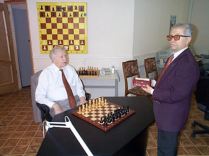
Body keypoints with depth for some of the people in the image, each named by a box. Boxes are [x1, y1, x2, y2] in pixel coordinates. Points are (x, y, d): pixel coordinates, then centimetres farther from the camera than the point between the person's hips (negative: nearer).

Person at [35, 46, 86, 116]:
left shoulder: (70, 69, 12)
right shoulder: (46, 73, 0)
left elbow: (79, 86, 14)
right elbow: (39, 96, -4)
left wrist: (82, 97, -7)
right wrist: (54, 105, -19)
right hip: (58, 104, -3)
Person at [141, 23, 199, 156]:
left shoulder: (188, 64, -26)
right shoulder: (174, 57, 4)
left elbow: (176, 95, -27)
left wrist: (153, 92, -18)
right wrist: (154, 83, 0)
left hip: (171, 116, -9)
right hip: (166, 113, 9)